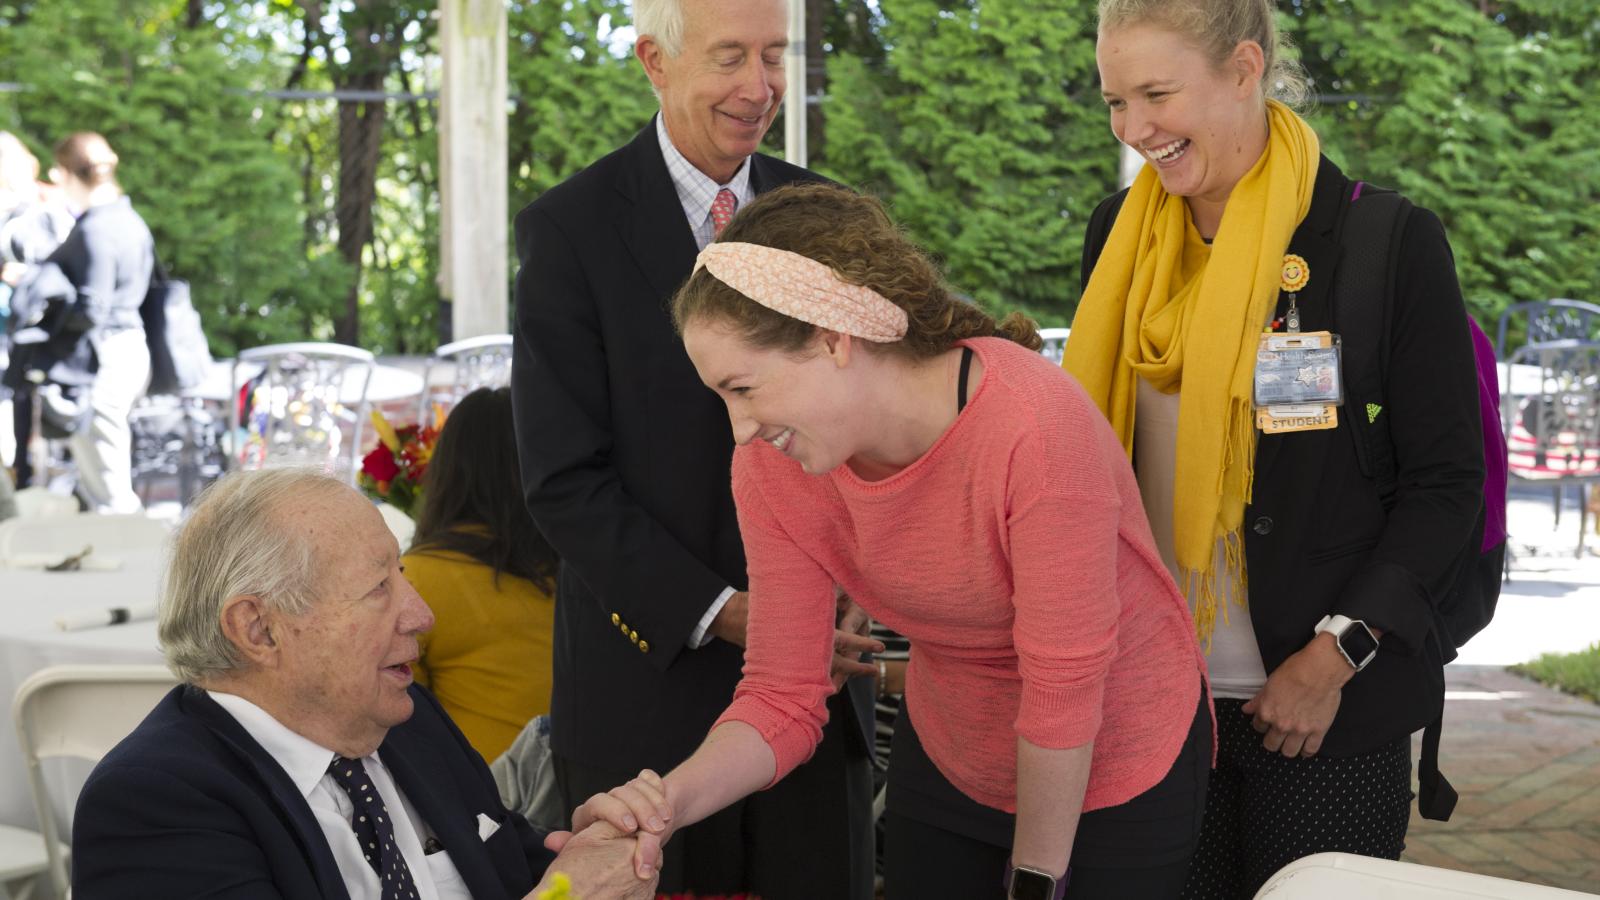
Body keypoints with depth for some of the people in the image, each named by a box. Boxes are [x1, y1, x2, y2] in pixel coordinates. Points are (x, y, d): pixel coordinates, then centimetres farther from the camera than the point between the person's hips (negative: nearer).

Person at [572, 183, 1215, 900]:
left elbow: (1063, 687, -26)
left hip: (1122, 776, -4)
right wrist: (673, 800, -31)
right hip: (946, 765, 4)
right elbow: (783, 697, -13)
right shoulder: (771, 466, -15)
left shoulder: (1032, 425, -33)